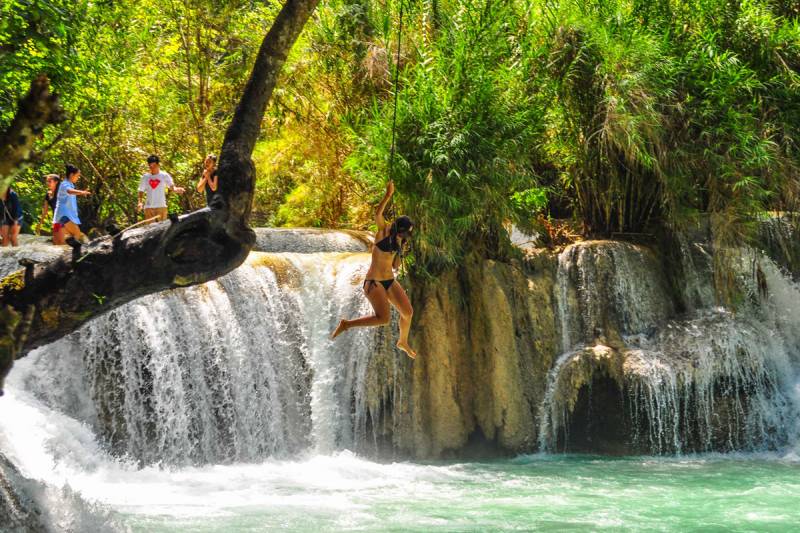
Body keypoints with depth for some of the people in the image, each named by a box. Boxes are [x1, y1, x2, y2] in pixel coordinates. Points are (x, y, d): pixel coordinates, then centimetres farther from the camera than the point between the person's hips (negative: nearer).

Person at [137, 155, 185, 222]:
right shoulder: (145, 177, 8)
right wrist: (140, 202, -5)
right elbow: (141, 191, 11)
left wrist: (177, 190, -28)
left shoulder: (165, 176, 2)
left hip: (161, 206, -2)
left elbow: (172, 187, -5)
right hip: (149, 207, 2)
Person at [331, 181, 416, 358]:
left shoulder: (396, 240, 10)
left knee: (408, 312, 11)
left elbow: (395, 265, 13)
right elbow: (377, 214, -30)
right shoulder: (383, 232, -11)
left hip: (390, 281, 8)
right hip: (374, 282, -8)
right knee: (383, 319, -21)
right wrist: (388, 195, -34)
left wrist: (400, 249, -1)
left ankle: (403, 342, 38)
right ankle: (346, 324, -5)